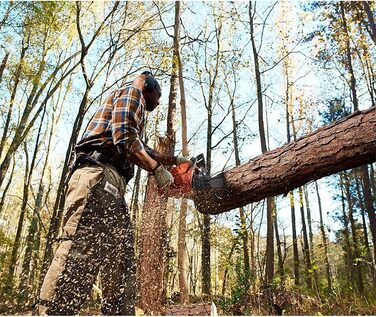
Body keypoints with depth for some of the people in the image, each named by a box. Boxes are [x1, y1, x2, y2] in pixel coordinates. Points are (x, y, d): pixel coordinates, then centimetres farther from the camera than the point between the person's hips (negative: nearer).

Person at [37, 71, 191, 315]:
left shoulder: (132, 110, 36)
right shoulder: (132, 93, 8)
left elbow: (142, 150, 40)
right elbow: (124, 138, -10)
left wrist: (174, 160, 42)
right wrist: (158, 170, -5)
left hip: (112, 186, 10)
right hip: (98, 177, -10)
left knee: (121, 261, 3)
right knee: (79, 254, -21)